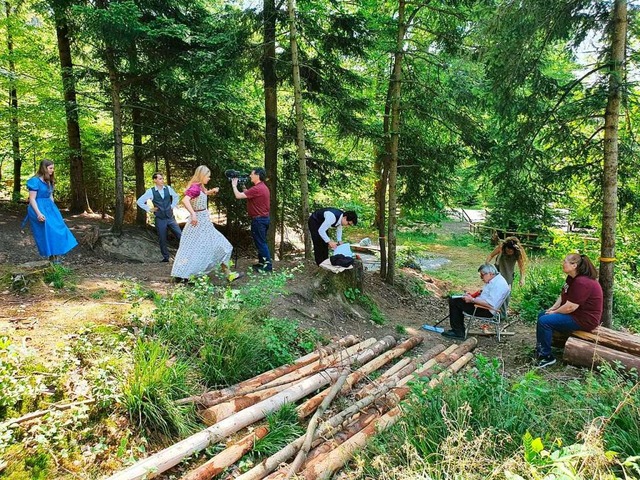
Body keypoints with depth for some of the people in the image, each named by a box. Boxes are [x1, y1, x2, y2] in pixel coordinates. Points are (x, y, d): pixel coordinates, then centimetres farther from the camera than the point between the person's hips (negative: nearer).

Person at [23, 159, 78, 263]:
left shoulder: (49, 181, 10)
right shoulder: (35, 181, -14)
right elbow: (32, 199, -17)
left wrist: (54, 210, 16)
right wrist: (38, 213, -24)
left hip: (49, 208, 8)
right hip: (39, 208, -8)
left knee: (57, 228, 3)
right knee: (47, 230, -7)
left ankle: (56, 254, 10)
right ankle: (51, 255, 2)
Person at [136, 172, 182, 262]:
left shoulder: (168, 188, 0)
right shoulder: (151, 191, -8)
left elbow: (176, 196, 20)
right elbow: (139, 201, 0)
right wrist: (149, 209, -2)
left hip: (170, 218, 2)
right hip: (160, 219, -2)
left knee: (180, 236, -2)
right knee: (162, 240, 8)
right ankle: (165, 258, 23)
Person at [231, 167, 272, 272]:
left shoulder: (257, 189, -20)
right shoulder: (264, 187, 12)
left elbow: (238, 196, -20)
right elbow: (249, 196, 19)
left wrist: (234, 185, -3)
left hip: (258, 219, -10)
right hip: (264, 218, 10)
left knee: (261, 243, -4)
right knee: (261, 242, 17)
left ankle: (267, 265, -1)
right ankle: (262, 262, 24)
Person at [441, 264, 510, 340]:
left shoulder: (499, 284, -23)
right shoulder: (493, 280, 9)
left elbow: (491, 304, -30)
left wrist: (472, 300, -23)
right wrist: (471, 295, 5)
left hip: (487, 311, -11)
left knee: (454, 302, -11)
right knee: (453, 299, 10)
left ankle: (458, 332, -1)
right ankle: (458, 330, 13)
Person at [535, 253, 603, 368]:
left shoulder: (581, 282, -28)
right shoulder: (572, 278, 5)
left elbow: (570, 307, -28)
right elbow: (563, 296, 12)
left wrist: (554, 312, -13)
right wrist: (552, 309, 0)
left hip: (584, 319, -11)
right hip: (574, 313, 11)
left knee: (544, 321, -20)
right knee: (541, 315, 13)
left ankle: (546, 357, -8)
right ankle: (539, 350, 16)